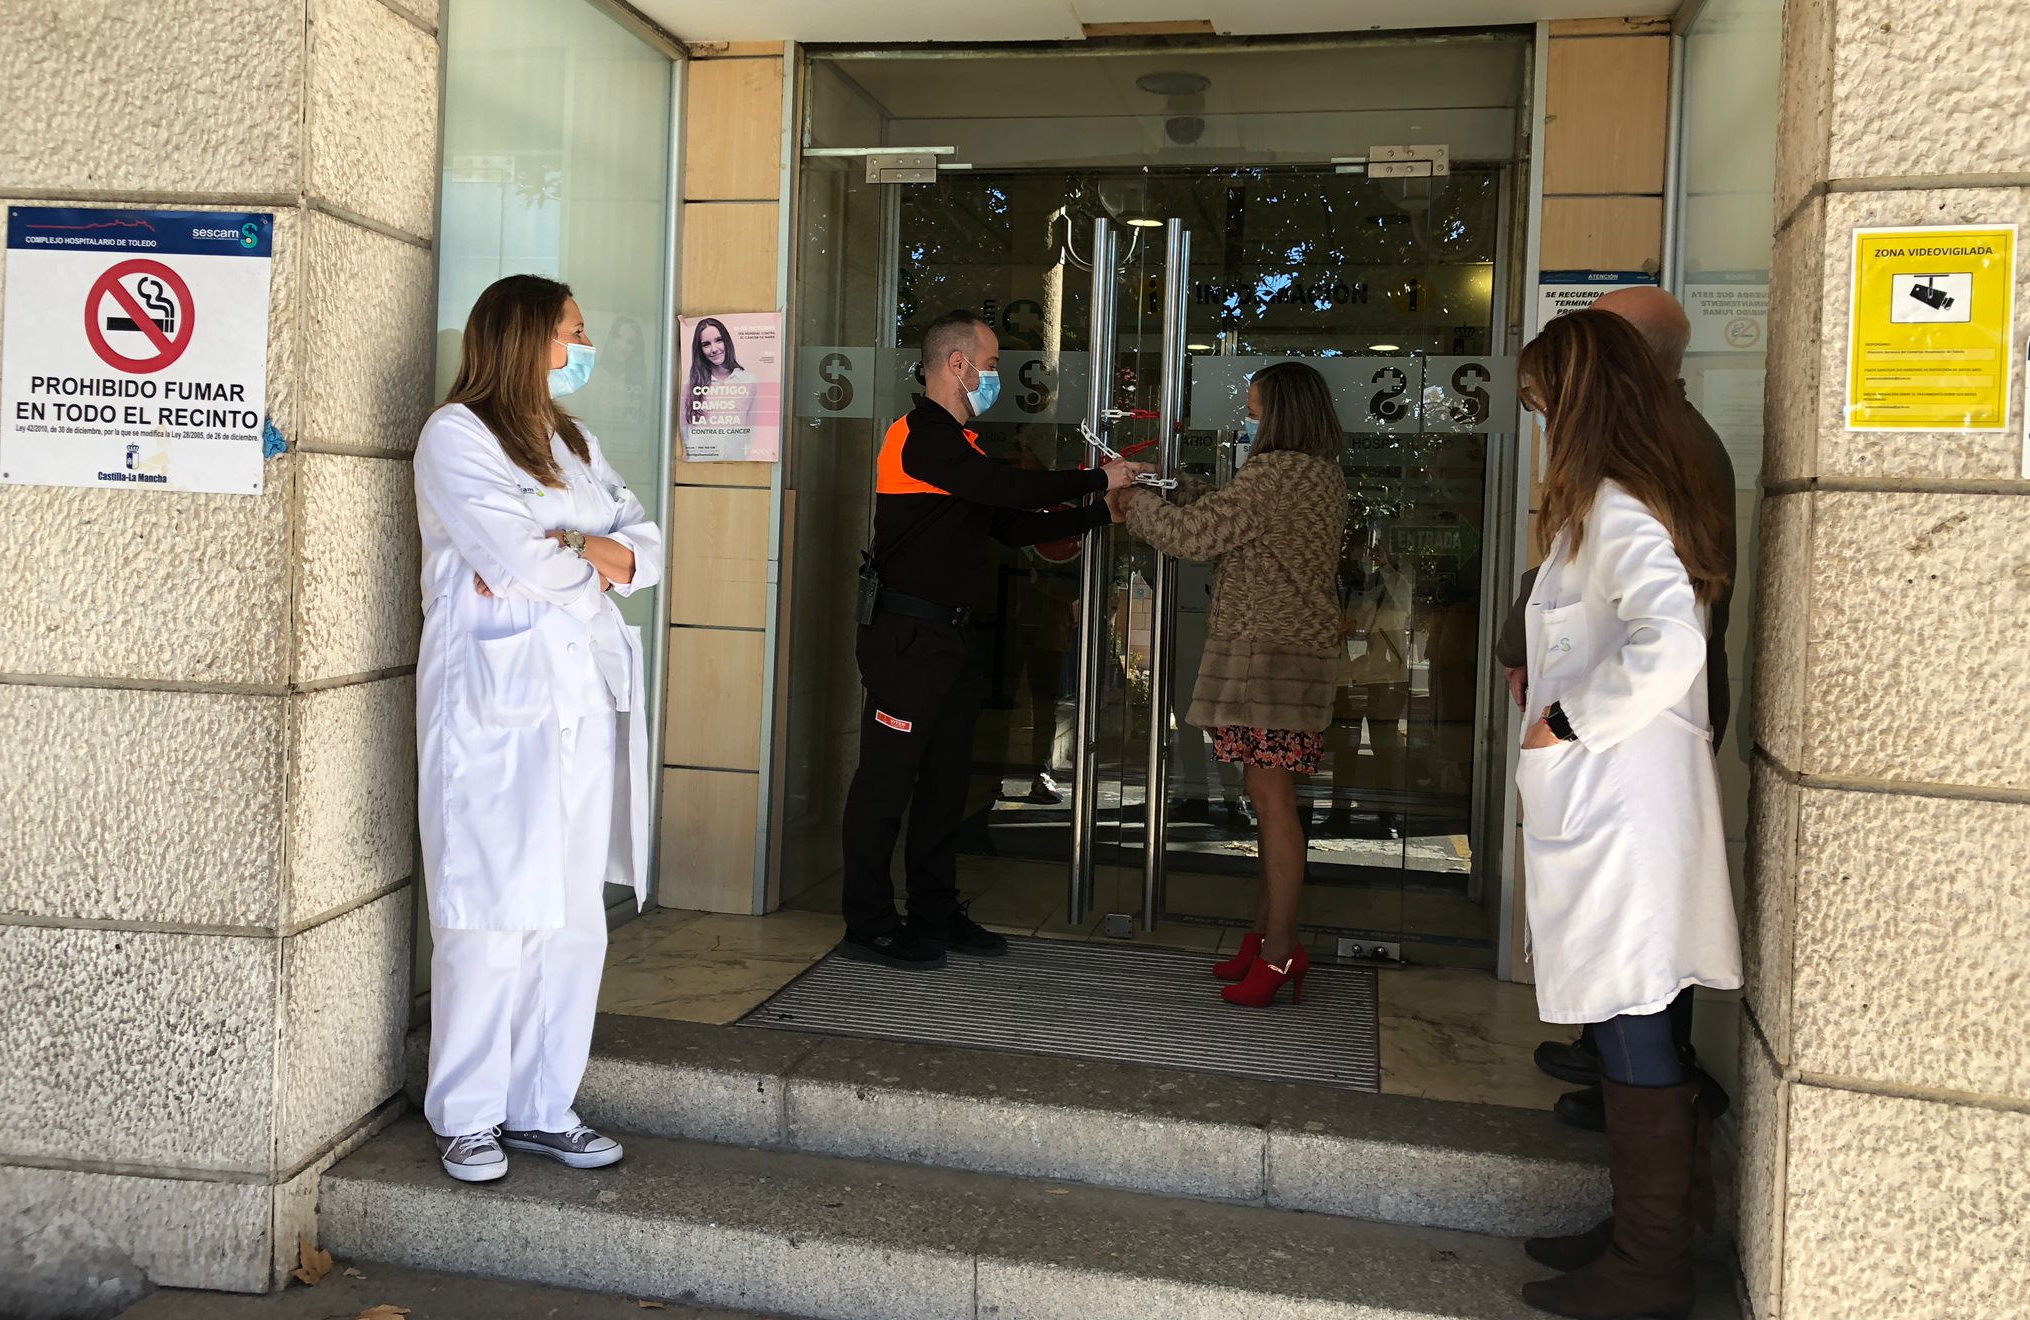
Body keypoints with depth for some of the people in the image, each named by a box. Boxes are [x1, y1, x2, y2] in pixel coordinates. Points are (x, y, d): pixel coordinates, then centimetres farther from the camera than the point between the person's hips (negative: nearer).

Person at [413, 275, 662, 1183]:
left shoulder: (574, 444, 22)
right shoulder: (456, 434, -1)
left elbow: (648, 548, 10)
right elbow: (520, 560, -15)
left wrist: (557, 553, -7)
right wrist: (594, 557, 4)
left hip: (586, 699, 7)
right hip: (497, 702, -7)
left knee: (576, 914, 6)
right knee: (494, 916, -5)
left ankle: (543, 1109, 14)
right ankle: (467, 1116, 8)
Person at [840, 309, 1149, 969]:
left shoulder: (958, 443, 20)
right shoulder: (923, 436, -13)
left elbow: (1013, 526, 19)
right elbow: (1013, 491, -22)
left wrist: (1103, 511, 13)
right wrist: (1098, 479, -10)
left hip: (946, 637, 10)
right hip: (905, 634, -10)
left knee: (945, 778, 14)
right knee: (887, 779, -3)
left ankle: (935, 915, 24)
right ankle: (869, 927, 4)